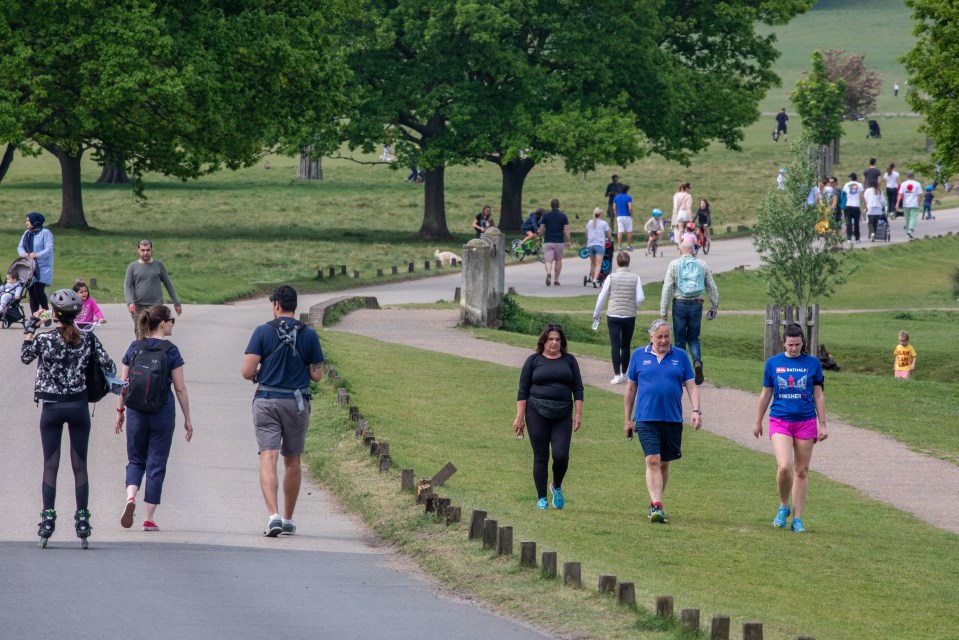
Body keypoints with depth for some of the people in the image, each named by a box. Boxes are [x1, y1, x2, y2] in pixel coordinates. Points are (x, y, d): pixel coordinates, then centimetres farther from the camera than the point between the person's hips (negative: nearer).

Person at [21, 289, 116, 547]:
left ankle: (48, 520, -2)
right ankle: (82, 521, 4)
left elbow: (25, 357, 8)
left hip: (51, 408, -1)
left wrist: (29, 329, 17)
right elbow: (109, 367, -1)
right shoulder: (88, 340, -5)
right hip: (79, 407, 1)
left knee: (50, 466, 4)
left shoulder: (44, 340, -10)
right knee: (80, 466, 6)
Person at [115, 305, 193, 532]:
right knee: (156, 464, 6)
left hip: (136, 411, 3)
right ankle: (149, 518, 6)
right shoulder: (170, 351, -7)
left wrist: (120, 411, 15)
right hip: (163, 413, -2)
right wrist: (187, 419, 2)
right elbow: (180, 388, -6)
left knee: (135, 460, 15)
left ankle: (130, 497, -13)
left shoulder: (134, 348, 2)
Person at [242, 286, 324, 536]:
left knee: (268, 459, -7)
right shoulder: (309, 335, 1)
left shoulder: (263, 332, -4)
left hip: (267, 401, -2)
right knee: (292, 462, 15)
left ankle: (274, 515, -26)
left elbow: (247, 372, -9)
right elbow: (316, 375, 3)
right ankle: (288, 520, 24)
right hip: (297, 403, 2)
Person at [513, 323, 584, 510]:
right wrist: (519, 417, -3)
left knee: (561, 455, -10)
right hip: (537, 414, -1)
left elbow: (578, 389, 10)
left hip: (563, 415, 1)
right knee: (540, 457, 0)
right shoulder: (534, 361, 5)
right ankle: (541, 498, 9)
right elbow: (523, 391, 4)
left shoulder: (569, 360, 10)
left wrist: (578, 414, 0)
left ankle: (557, 486, 19)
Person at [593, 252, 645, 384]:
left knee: (615, 345, -2)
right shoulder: (635, 278, -1)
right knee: (626, 345, 13)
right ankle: (624, 374, 21)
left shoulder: (611, 277, -4)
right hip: (629, 316, 2)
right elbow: (640, 298, -3)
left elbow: (602, 296, 1)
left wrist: (596, 314, 14)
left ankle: (617, 375, -9)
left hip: (613, 315, -2)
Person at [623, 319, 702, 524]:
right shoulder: (639, 355, 5)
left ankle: (654, 504, 25)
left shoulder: (680, 356, 6)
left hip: (673, 420, 2)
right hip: (646, 420, -2)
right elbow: (630, 388, 11)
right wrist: (627, 420, 11)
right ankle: (657, 506, -19)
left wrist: (696, 411, -8)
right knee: (652, 460, -14)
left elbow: (691, 386, 7)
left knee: (664, 463, 10)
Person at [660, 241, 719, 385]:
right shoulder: (702, 265, 6)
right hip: (696, 304, 2)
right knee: (693, 337, 14)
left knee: (680, 340, 6)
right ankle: (697, 361, -14)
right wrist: (714, 306, 18)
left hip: (680, 304, -2)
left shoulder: (674, 264, 0)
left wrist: (663, 310, -2)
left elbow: (667, 288, -4)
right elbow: (712, 287, 8)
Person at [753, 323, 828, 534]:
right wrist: (758, 422, 18)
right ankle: (783, 506, 7)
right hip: (780, 421, -1)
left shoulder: (812, 363, 3)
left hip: (805, 422, 1)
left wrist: (822, 425, 6)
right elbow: (766, 394, 12)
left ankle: (797, 518, 13)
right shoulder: (773, 363, 3)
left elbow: (818, 395, 8)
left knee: (801, 471, 4)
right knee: (784, 466, -18)